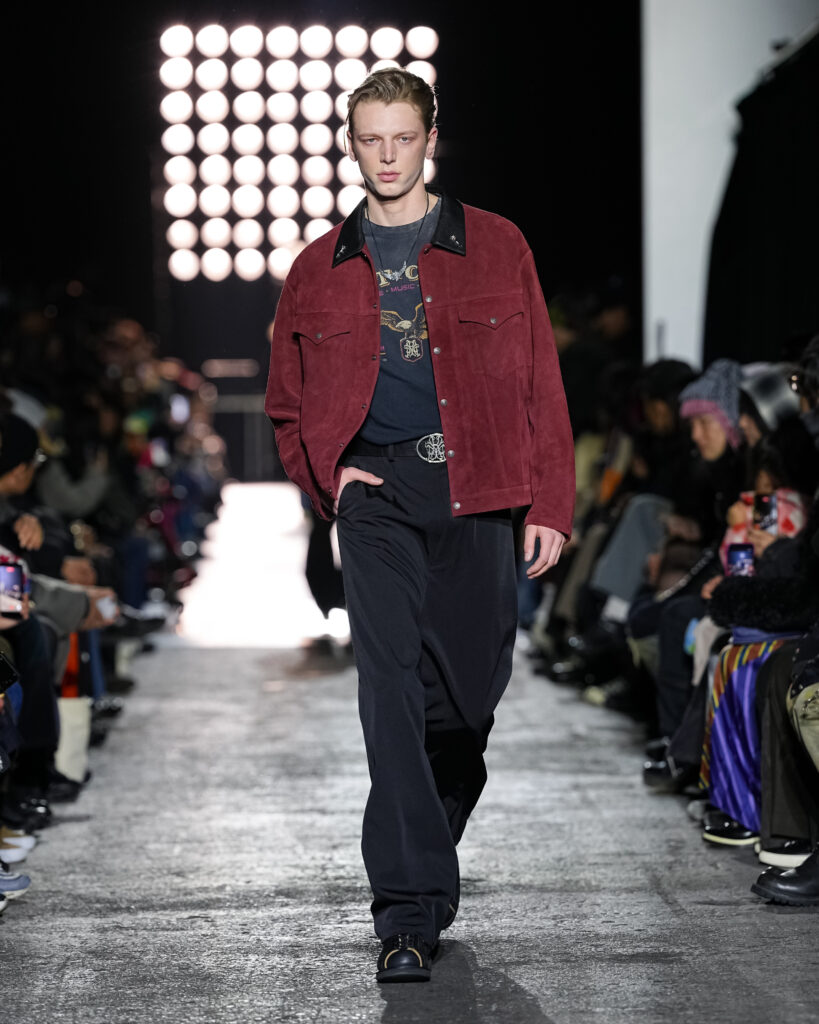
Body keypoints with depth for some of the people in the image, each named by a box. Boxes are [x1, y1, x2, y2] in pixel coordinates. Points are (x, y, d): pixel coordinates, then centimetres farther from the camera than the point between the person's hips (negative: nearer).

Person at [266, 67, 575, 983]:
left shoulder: (495, 248, 7)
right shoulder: (319, 271, 11)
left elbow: (540, 385, 6)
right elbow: (288, 401, 20)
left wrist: (550, 504, -1)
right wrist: (325, 475, 3)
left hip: (475, 492, 0)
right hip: (377, 494, 0)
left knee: (471, 688, 4)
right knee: (391, 685, -13)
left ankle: (429, 849, 33)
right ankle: (409, 908, -15)